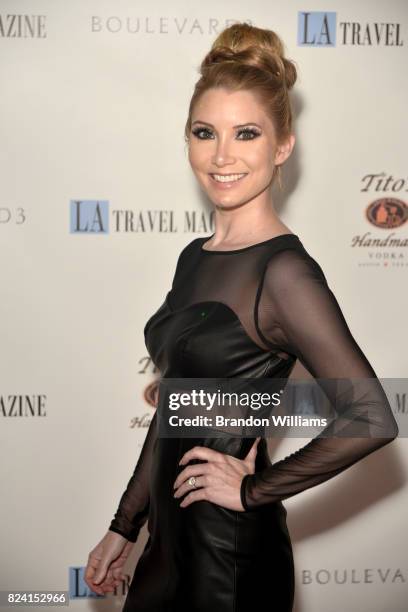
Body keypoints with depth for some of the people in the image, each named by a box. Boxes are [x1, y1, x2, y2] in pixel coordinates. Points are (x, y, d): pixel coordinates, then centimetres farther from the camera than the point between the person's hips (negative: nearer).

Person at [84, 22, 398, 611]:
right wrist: (123, 526, 14)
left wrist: (254, 489, -16)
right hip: (172, 540, 7)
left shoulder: (283, 269, -19)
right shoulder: (196, 257, 6)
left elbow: (371, 420, -26)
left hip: (231, 555, -7)